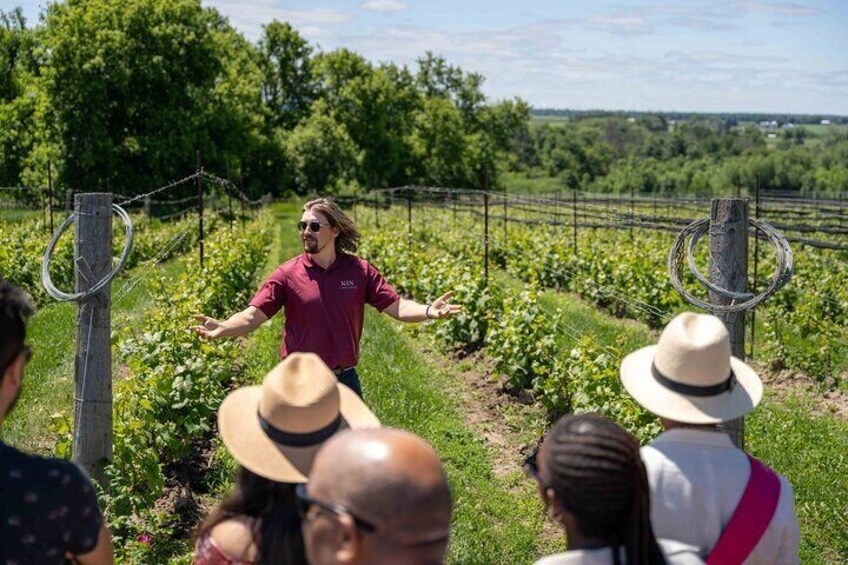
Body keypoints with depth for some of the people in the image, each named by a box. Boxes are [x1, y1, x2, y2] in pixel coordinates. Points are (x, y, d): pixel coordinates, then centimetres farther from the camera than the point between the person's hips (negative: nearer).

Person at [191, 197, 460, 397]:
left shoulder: (359, 271, -1)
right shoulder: (287, 274, -6)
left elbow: (397, 306, -4)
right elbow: (252, 316, -10)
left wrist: (427, 311, -24)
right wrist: (222, 328, -30)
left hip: (346, 379, 2)